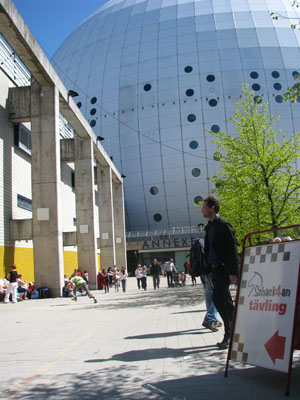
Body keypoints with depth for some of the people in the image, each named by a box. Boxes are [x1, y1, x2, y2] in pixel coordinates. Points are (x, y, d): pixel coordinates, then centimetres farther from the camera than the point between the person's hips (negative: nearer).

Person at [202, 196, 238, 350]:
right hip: (214, 269, 9)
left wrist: (233, 272, -19)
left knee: (218, 299, -14)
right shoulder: (209, 226, 16)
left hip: (223, 269, -9)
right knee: (225, 300, 11)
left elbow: (232, 250, -14)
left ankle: (228, 334, -6)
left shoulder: (224, 226, -11)